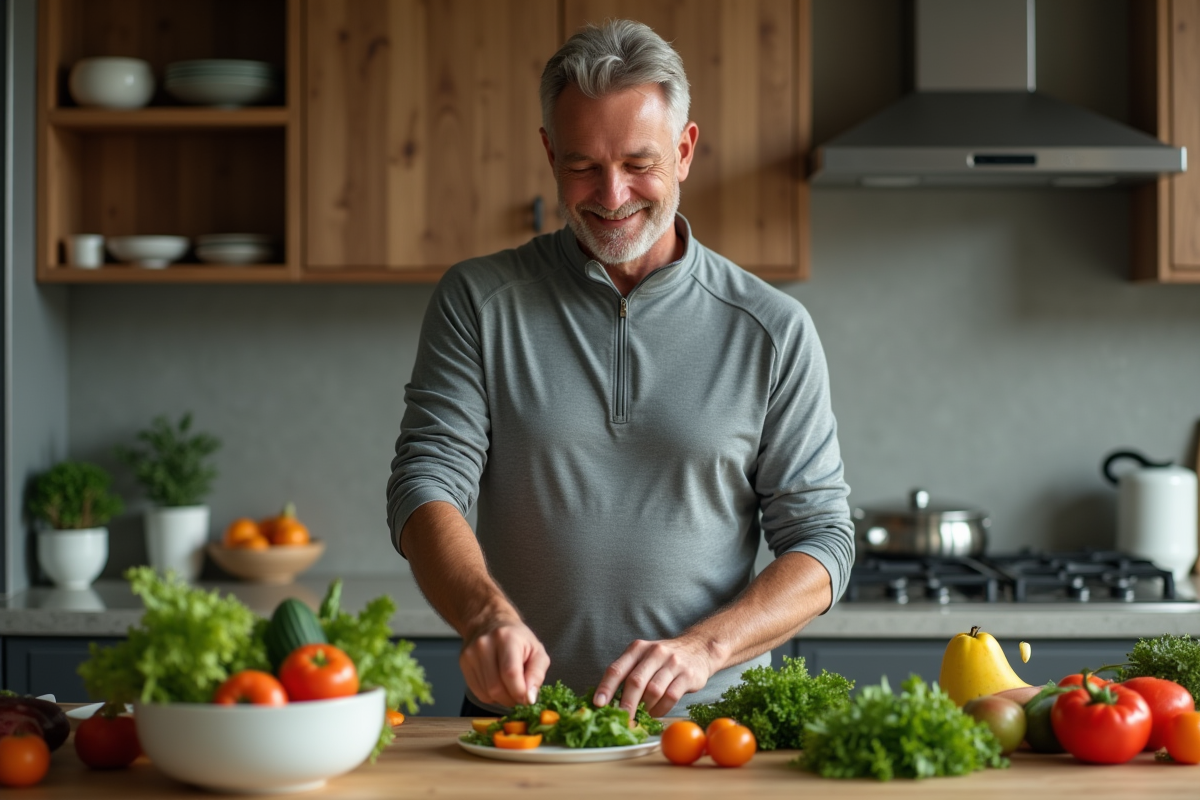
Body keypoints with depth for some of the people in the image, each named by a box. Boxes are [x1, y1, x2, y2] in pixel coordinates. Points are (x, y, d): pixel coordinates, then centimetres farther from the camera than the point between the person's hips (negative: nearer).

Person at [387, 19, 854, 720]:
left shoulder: (773, 329, 4)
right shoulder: (479, 301, 6)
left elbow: (821, 537, 4)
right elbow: (426, 485, -1)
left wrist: (704, 647, -14)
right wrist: (489, 613, -21)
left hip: (708, 726, 0)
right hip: (516, 716, 1)